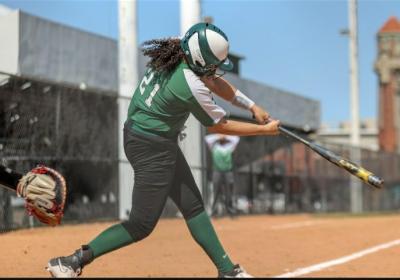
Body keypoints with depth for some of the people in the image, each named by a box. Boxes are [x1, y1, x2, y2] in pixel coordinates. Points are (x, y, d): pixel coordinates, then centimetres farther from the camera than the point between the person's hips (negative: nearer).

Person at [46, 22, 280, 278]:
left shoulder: (173, 51, -5)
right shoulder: (191, 87, -28)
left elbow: (215, 83, 9)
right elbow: (220, 126, -13)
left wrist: (252, 106, 4)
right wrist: (265, 130, -3)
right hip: (151, 148, -10)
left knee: (193, 206, 13)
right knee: (142, 224, -1)